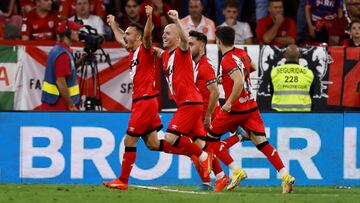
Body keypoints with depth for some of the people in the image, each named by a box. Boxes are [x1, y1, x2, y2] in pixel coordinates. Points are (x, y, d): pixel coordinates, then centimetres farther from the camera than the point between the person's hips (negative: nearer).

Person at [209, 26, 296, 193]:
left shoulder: (227, 60, -17)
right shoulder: (241, 53, 9)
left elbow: (239, 82, -29)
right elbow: (252, 68, 30)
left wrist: (229, 102, -22)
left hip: (235, 109, -7)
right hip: (251, 107, 7)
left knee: (211, 137, 10)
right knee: (260, 142, 1)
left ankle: (236, 172, 3)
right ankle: (285, 175, -15)